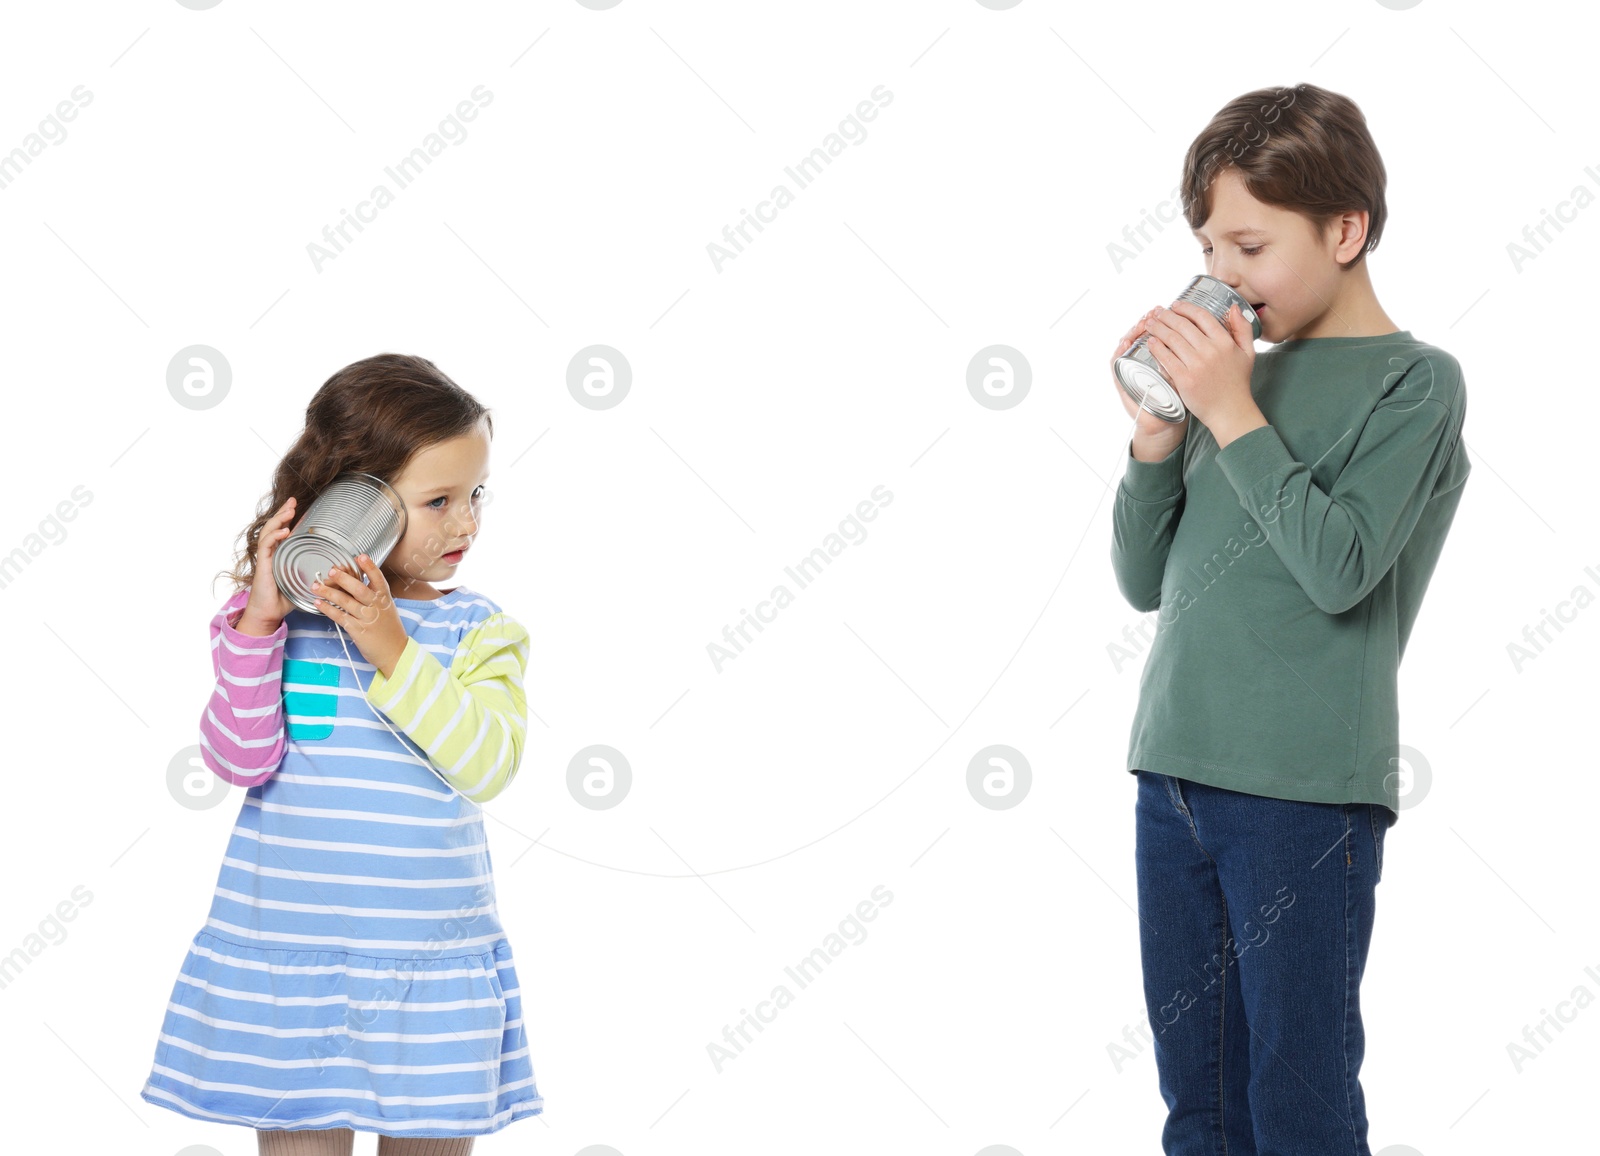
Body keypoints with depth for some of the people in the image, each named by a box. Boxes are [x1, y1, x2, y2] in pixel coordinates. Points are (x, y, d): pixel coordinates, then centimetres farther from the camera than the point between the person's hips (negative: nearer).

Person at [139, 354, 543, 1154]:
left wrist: (391, 648, -23)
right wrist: (257, 625, -18)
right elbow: (239, 760, -9)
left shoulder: (480, 630, -1)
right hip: (285, 952, 0)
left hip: (429, 964, 1)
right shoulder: (280, 615, -1)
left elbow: (487, 764, -15)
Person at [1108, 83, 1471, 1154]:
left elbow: (1340, 567, -16)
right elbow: (1146, 581, 13)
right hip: (1174, 775, 6)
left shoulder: (1415, 380, -3)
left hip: (1305, 794, -6)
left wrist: (1232, 415, -13)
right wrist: (1157, 434, -2)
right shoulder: (1240, 376, 13)